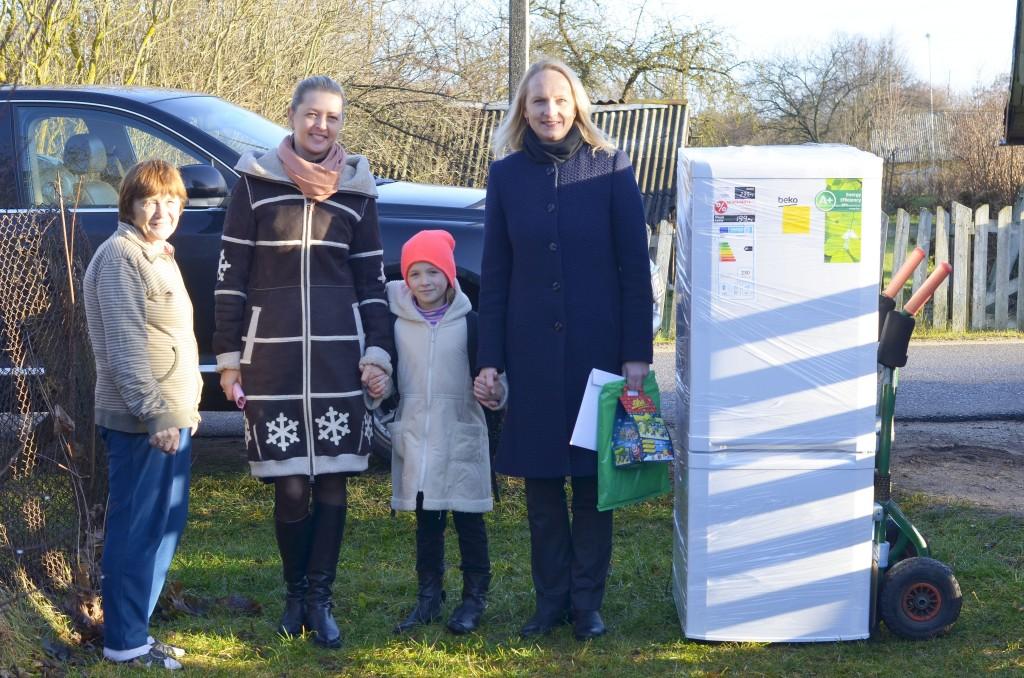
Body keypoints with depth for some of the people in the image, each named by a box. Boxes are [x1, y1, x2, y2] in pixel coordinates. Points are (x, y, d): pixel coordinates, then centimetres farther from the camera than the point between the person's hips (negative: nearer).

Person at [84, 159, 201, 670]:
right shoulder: (121, 255, -12)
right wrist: (156, 414, -22)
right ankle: (125, 642, 3)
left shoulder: (160, 256, 18)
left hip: (172, 418, 10)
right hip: (142, 423, -10)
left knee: (166, 528, 14)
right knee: (136, 531, -5)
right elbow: (126, 347, -19)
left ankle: (136, 628, 23)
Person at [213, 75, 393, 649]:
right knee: (290, 484, -2)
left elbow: (372, 279, 12)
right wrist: (229, 356, 1)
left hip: (338, 354, 2)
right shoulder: (256, 182, 3)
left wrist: (377, 350, 2)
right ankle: (295, 593, 17)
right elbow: (231, 275, 4)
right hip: (272, 354, -1)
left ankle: (319, 599, 11)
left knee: (332, 480, 0)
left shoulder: (357, 189, 9)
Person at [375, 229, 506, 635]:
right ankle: (429, 597, 18)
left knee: (469, 519, 4)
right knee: (426, 520, 10)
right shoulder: (397, 324, 4)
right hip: (416, 437, 2)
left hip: (461, 435, -2)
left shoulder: (469, 323, -3)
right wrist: (377, 387, -7)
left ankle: (474, 598, 13)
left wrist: (494, 393, -21)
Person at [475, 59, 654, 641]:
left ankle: (588, 601, 17)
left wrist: (637, 353, -8)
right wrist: (489, 359, 2)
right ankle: (552, 597, 20)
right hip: (531, 353, 2)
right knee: (540, 481, 7)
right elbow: (495, 275, 6)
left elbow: (636, 266, -3)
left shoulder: (611, 168, -2)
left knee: (593, 479, 5)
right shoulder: (507, 174, 4)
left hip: (596, 350, -2)